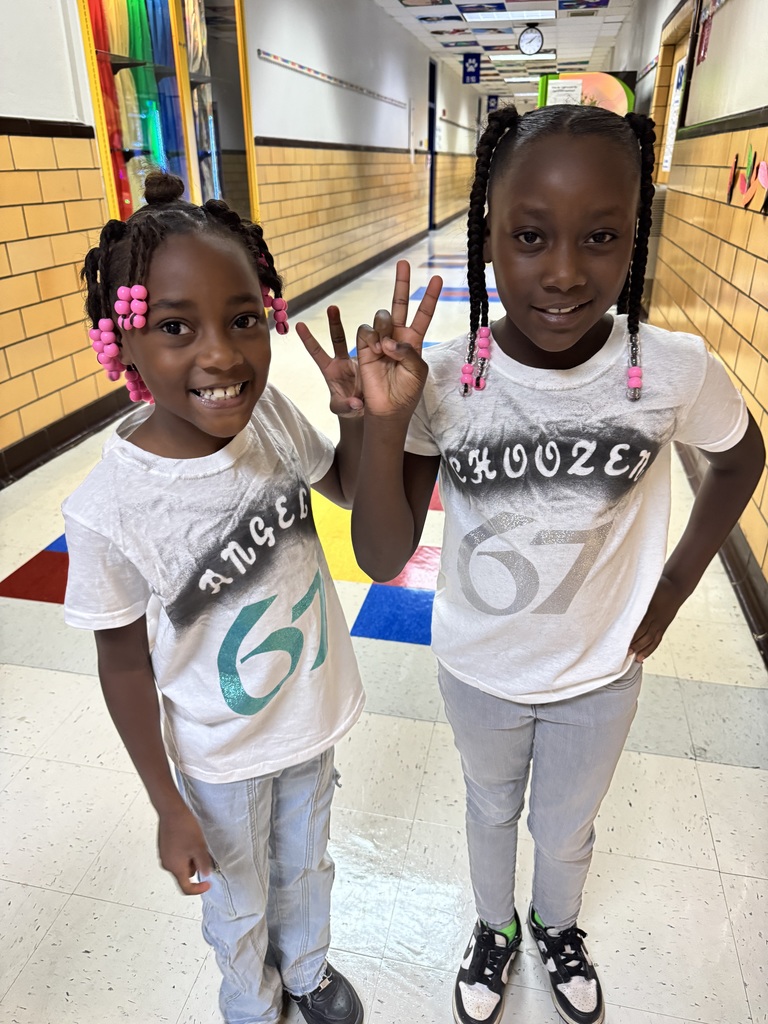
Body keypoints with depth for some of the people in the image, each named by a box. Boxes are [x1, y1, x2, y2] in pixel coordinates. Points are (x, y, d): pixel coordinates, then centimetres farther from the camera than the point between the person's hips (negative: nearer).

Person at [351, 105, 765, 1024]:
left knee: (566, 830, 28)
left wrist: (674, 584, -2)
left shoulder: (674, 372, -22)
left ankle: (557, 926, 63)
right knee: (491, 810, 28)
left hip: (601, 675, 1)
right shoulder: (443, 381, -23)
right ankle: (494, 928, 61)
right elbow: (382, 560, -22)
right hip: (478, 671, 0)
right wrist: (383, 424, -36)